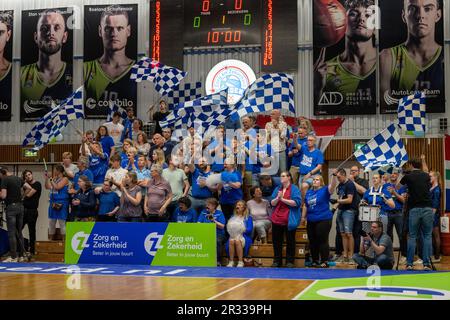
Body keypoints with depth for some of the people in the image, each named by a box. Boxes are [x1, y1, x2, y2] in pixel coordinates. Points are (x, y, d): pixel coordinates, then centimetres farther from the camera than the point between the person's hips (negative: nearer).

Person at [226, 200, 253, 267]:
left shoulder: (248, 218, 12)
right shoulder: (233, 217, 22)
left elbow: (250, 230, 0)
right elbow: (228, 228, 13)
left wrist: (243, 230, -16)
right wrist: (231, 230, -8)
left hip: (244, 236, -2)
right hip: (233, 236, 2)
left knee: (237, 241, -36)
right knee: (231, 241, -33)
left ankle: (240, 262, -32)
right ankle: (231, 261, -31)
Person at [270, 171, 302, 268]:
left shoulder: (294, 189, -3)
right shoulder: (277, 189, 13)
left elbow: (296, 202, -15)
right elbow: (272, 203, 9)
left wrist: (282, 199, -15)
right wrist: (277, 198, -11)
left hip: (289, 221, -5)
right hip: (277, 219, 5)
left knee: (290, 241, 3)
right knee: (276, 241, 9)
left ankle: (290, 261, 11)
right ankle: (277, 261, 18)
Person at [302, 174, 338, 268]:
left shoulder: (325, 190, -5)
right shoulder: (309, 192, 13)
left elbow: (332, 186, -25)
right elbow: (305, 206, 19)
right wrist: (303, 217, 17)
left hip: (324, 220, -6)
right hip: (311, 221, 6)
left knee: (323, 241, -4)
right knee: (312, 242, 11)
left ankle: (324, 261, 3)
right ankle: (315, 260, 22)